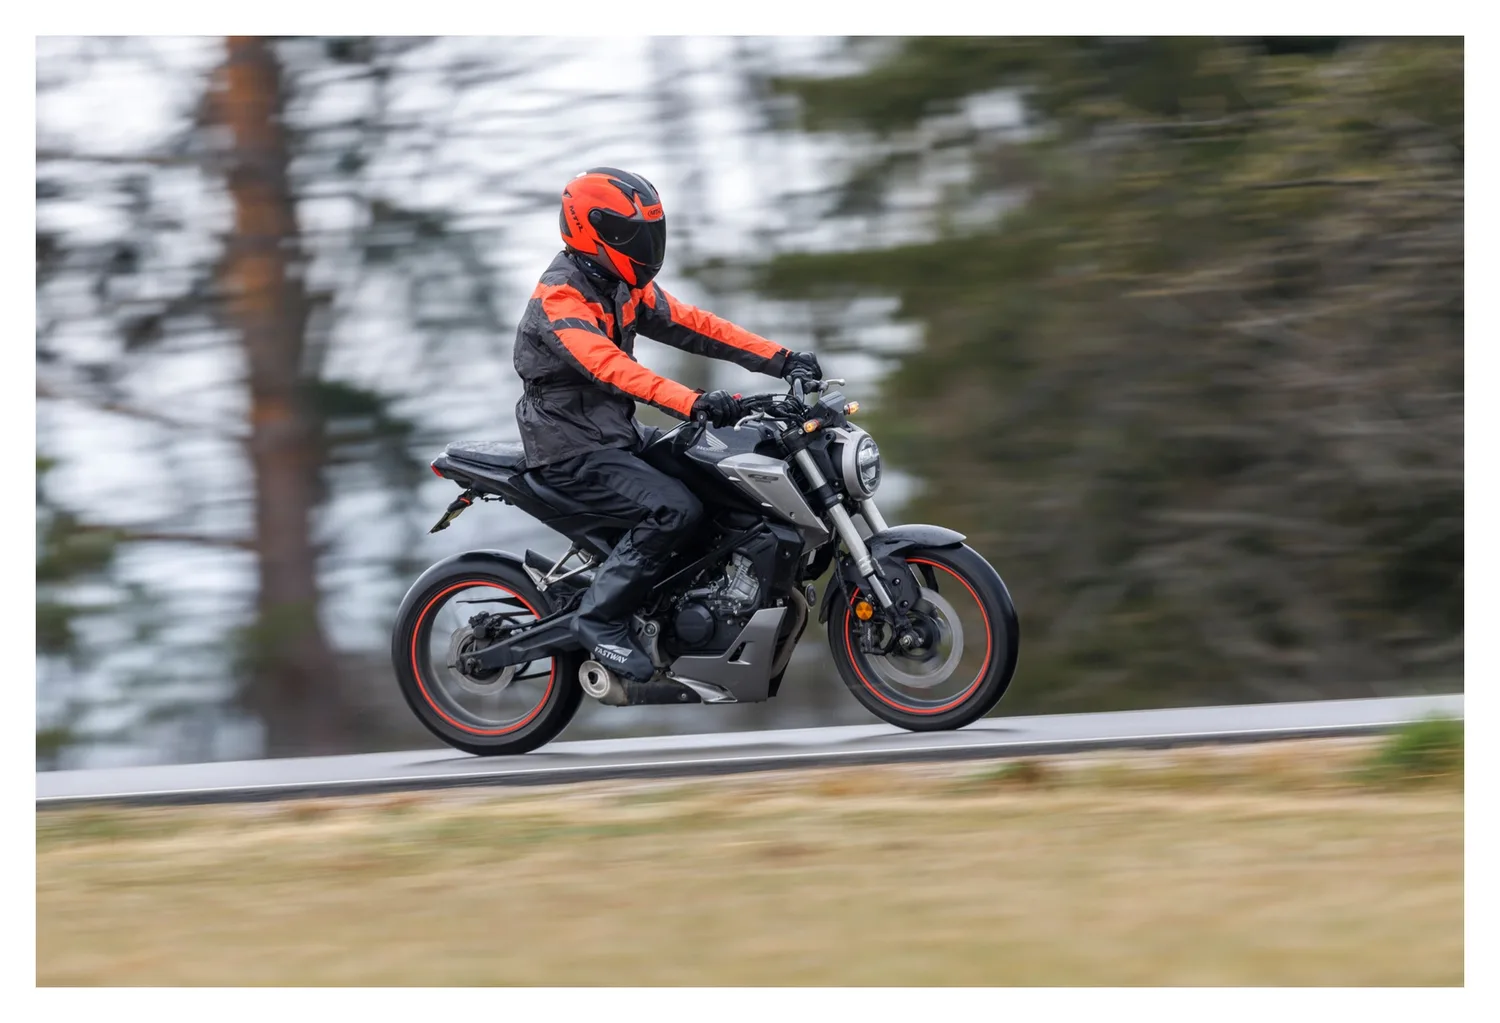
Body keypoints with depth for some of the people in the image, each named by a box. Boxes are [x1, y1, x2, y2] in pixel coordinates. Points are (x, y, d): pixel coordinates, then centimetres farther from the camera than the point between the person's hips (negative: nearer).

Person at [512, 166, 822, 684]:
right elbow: (608, 366, -36)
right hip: (573, 450, -10)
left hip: (619, 436, 10)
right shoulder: (559, 298, -21)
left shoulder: (626, 287, 9)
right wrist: (693, 403, -48)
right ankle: (601, 619, -17)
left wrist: (780, 359, -6)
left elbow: (690, 325, 5)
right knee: (674, 509, -26)